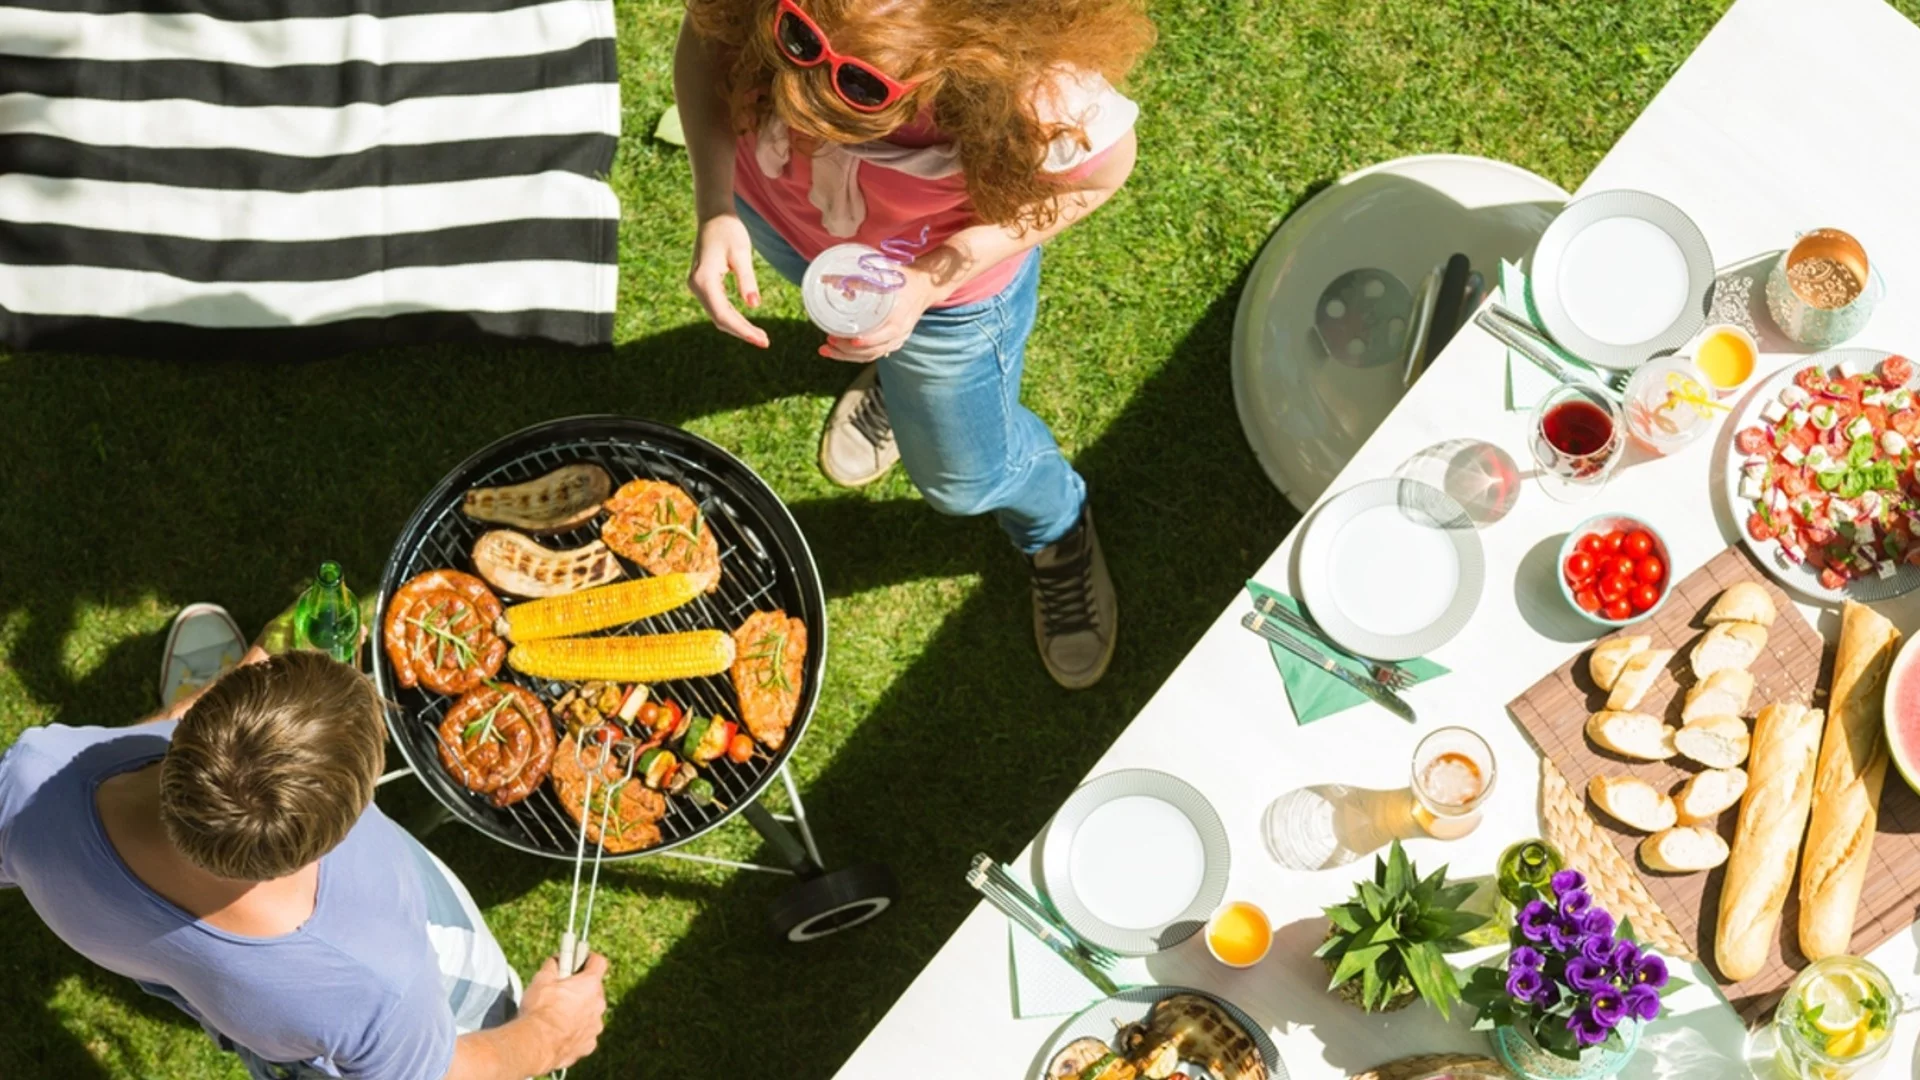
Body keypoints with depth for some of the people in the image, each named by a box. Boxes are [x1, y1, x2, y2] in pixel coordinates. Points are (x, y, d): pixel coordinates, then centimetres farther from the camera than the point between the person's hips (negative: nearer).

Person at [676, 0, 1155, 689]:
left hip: (944, 280, -2)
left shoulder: (1045, 106, -46)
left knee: (965, 478, 25)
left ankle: (1058, 533, 59)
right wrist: (715, 208, -31)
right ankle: (895, 369, 74)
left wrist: (932, 282, -32)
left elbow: (1103, 171, -22)